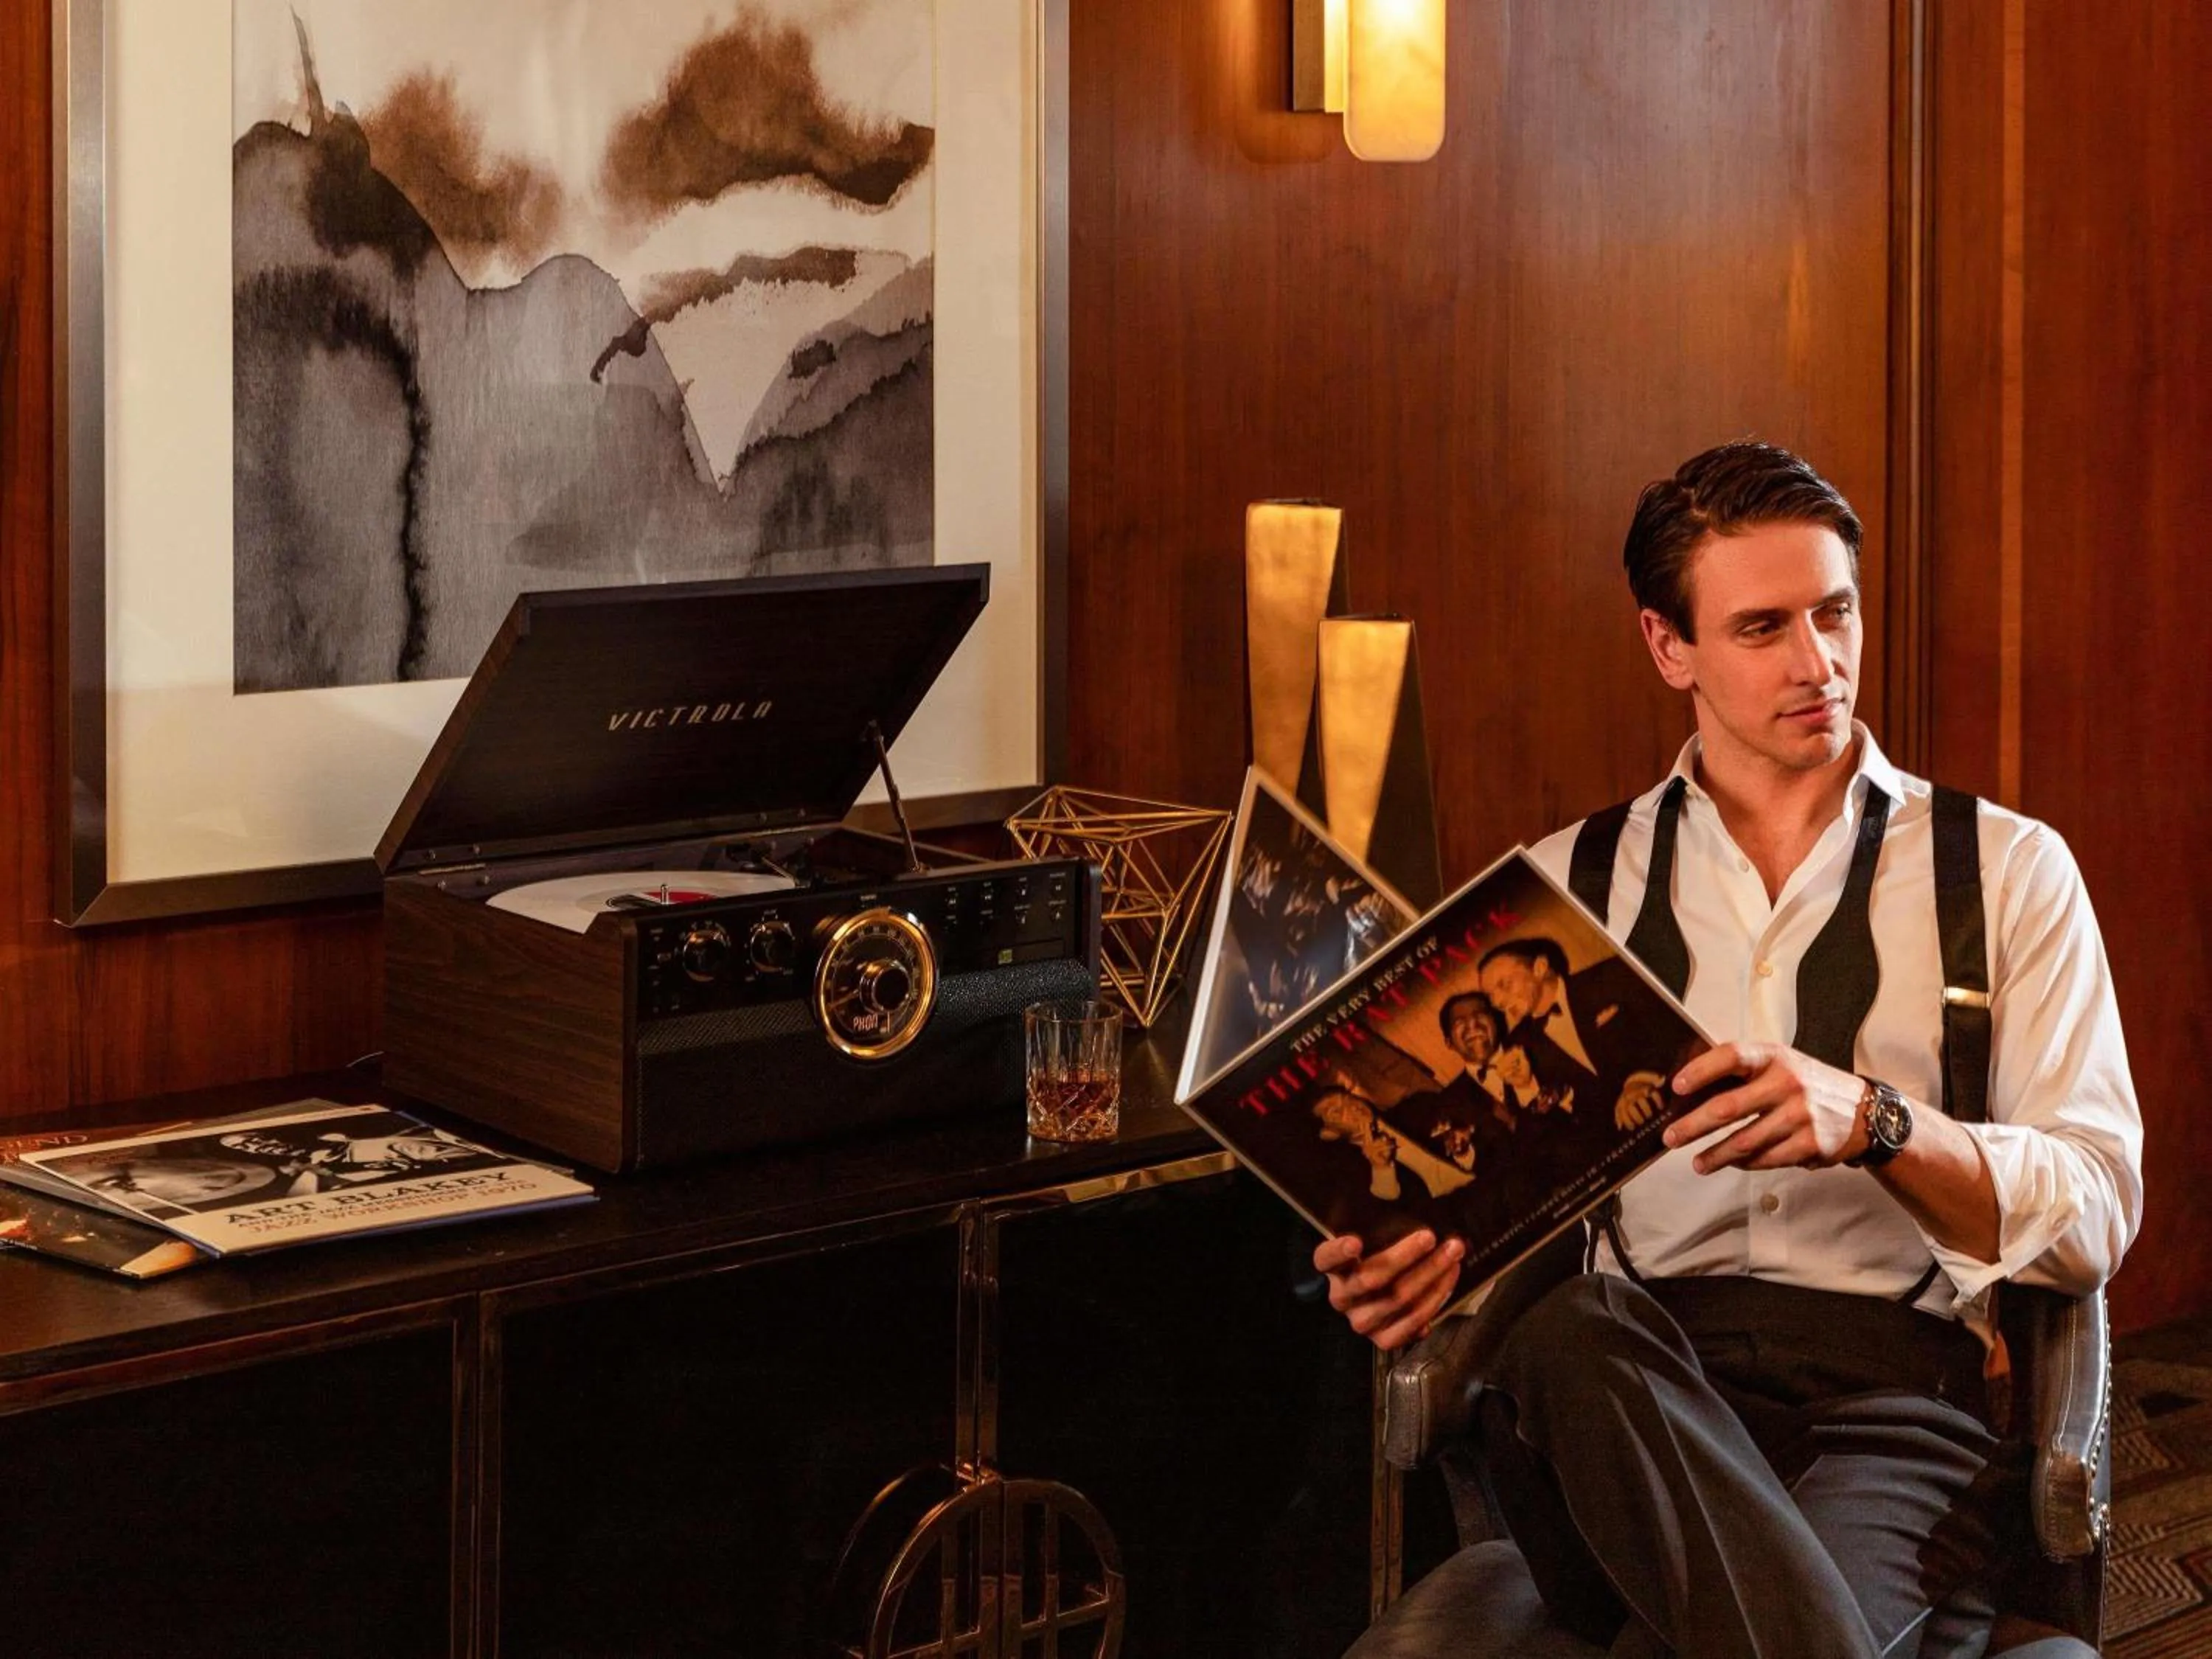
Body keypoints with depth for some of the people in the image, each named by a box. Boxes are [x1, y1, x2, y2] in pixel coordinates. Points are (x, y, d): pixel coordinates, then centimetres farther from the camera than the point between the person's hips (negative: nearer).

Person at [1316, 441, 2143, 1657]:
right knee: (1566, 1339, -38)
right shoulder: (1568, 883, 20)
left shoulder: (2007, 870, 13)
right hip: (1625, 1384, 4)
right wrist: (1409, 1265, -10)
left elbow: (2095, 1216, 3)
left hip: (1897, 1384, -4)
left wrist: (1875, 1123, -17)